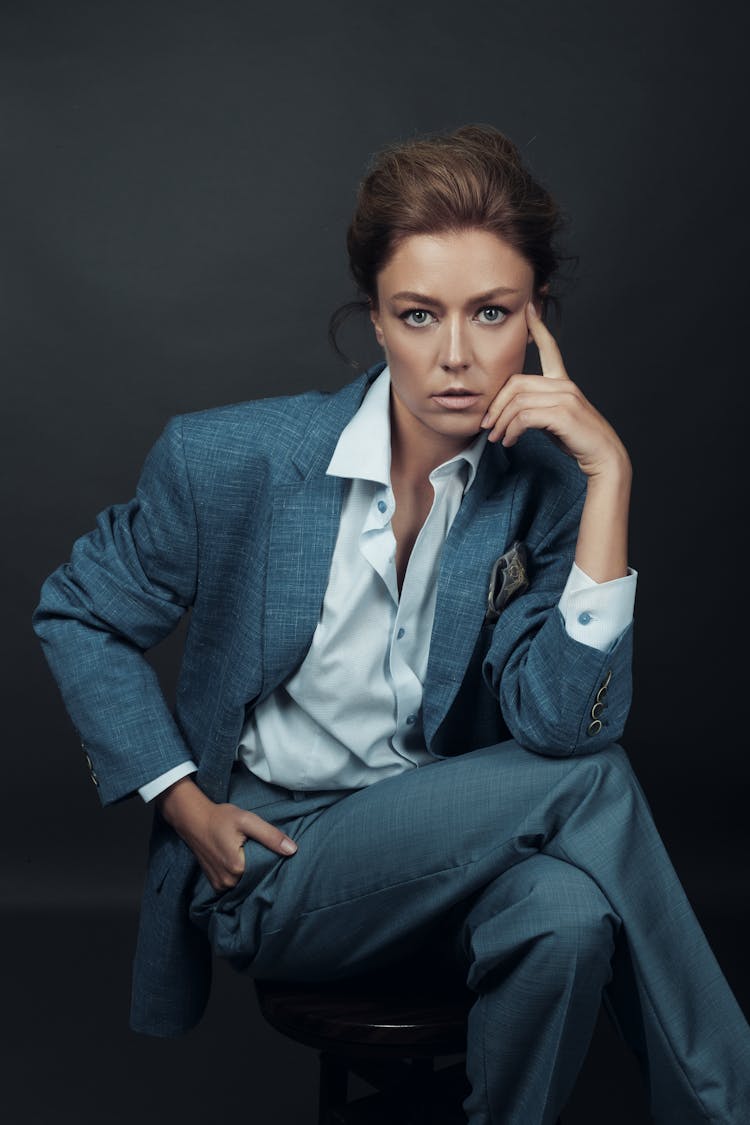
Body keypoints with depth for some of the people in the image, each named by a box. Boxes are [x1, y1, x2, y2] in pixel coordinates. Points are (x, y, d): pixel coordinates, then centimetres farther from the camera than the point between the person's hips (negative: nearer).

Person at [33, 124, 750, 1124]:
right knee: (591, 781, -25)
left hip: (451, 840, 2)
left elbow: (560, 723, -21)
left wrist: (610, 475, -25)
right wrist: (184, 801, -5)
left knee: (568, 915, -35)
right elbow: (78, 614, 2)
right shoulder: (229, 458, -13)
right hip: (269, 859, -2)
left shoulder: (545, 485, -8)